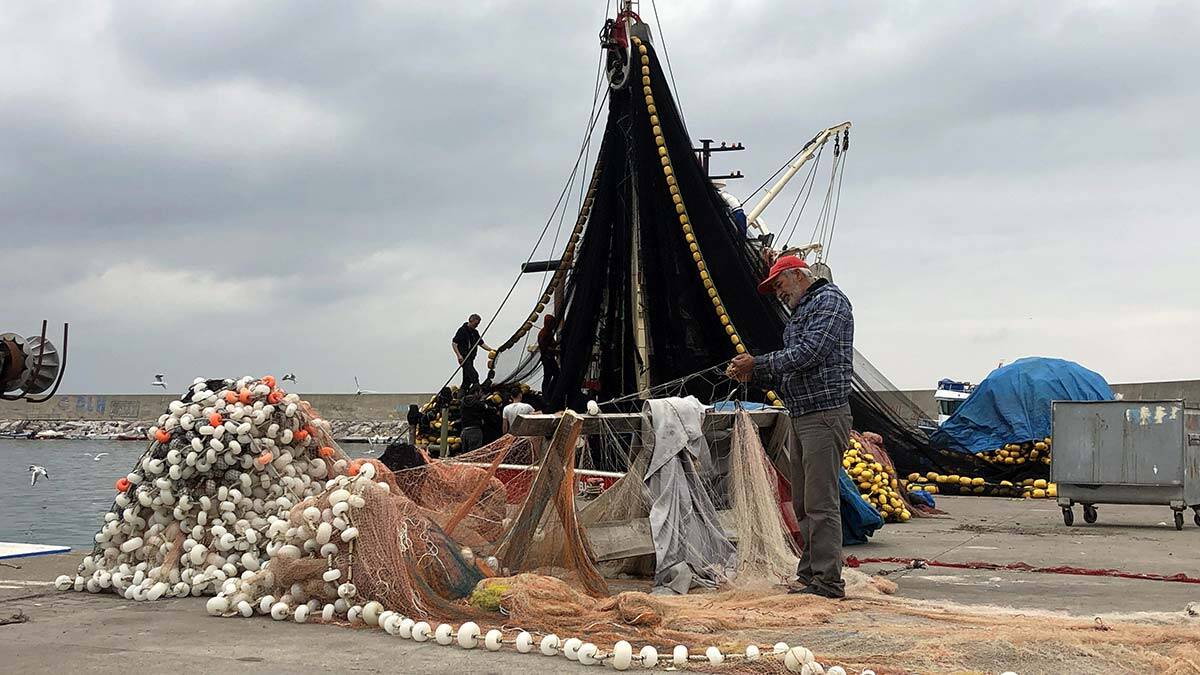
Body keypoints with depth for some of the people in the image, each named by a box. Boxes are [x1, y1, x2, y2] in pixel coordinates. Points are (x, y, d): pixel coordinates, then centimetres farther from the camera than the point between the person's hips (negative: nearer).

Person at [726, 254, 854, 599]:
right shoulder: (800, 312, 24)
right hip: (801, 416, 10)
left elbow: (808, 354, -18)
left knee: (821, 503, -11)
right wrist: (753, 374, 8)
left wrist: (758, 363, -11)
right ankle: (810, 572, 17)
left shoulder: (830, 300, -4)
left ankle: (828, 580, -10)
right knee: (802, 503, 11)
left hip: (824, 415, -10)